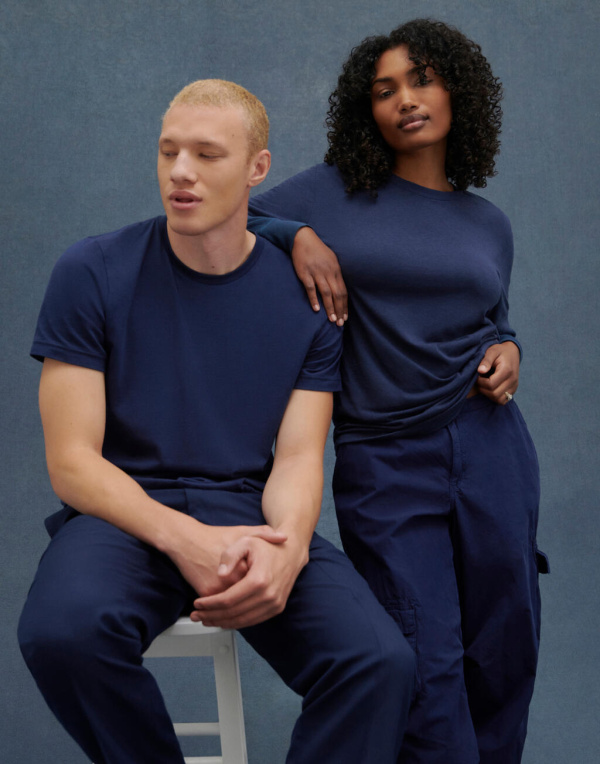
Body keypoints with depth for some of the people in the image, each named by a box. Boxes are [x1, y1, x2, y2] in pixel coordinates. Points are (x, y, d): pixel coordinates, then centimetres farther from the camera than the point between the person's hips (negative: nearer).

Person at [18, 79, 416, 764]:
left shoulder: (306, 294, 5)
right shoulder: (92, 273, -2)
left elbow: (298, 457, 1)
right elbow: (72, 462, -6)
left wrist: (288, 547, -24)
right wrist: (185, 540, -24)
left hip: (247, 514, 1)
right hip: (123, 514, -1)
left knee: (380, 662, -26)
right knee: (63, 630, -35)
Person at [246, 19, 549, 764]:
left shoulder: (488, 224, 11)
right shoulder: (333, 192, 1)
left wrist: (508, 350, 2)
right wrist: (294, 235, -13)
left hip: (488, 445, 3)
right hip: (384, 463, -3)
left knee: (504, 652, 9)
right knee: (429, 665, 0)